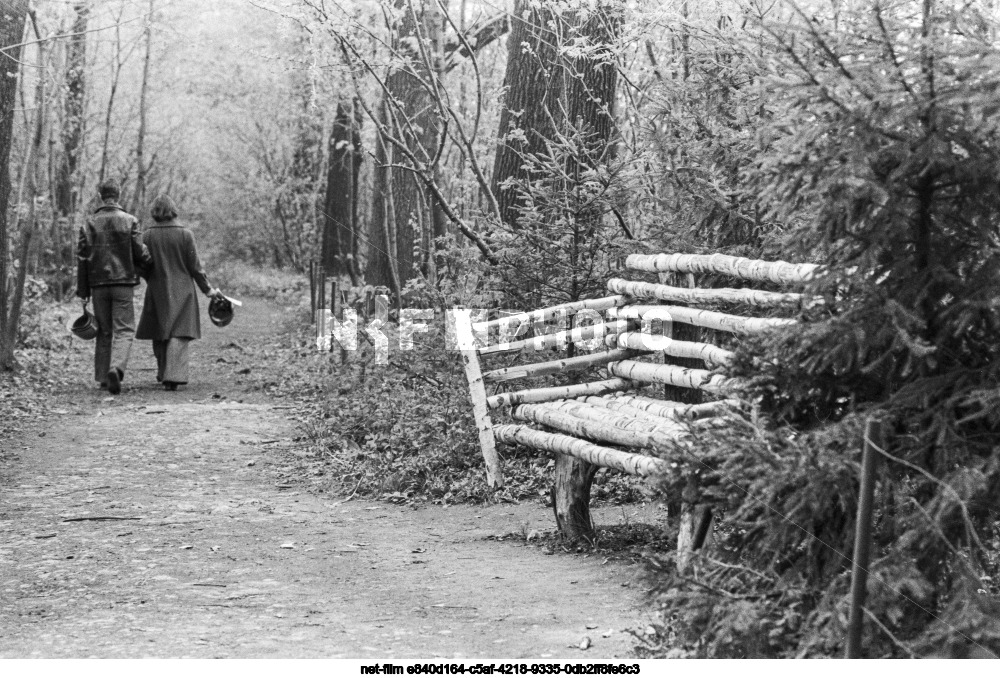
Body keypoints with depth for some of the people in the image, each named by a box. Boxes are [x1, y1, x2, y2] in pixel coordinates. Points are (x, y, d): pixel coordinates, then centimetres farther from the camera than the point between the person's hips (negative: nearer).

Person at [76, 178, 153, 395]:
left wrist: (83, 291, 6)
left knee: (104, 331, 13)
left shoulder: (90, 224, 3)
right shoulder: (129, 221, -4)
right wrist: (152, 268, 17)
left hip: (98, 282, 3)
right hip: (123, 281, -3)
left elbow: (82, 257, 2)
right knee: (124, 329, -1)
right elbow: (140, 253, -4)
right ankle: (116, 368, -24)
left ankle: (103, 376, 15)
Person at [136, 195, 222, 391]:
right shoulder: (185, 234, -7)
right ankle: (173, 377, -17)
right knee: (179, 335, -3)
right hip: (182, 290, -2)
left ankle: (163, 373, 29)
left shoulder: (148, 235, -4)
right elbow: (195, 266, -5)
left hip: (157, 292, 2)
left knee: (160, 334, 16)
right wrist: (207, 289, 6)